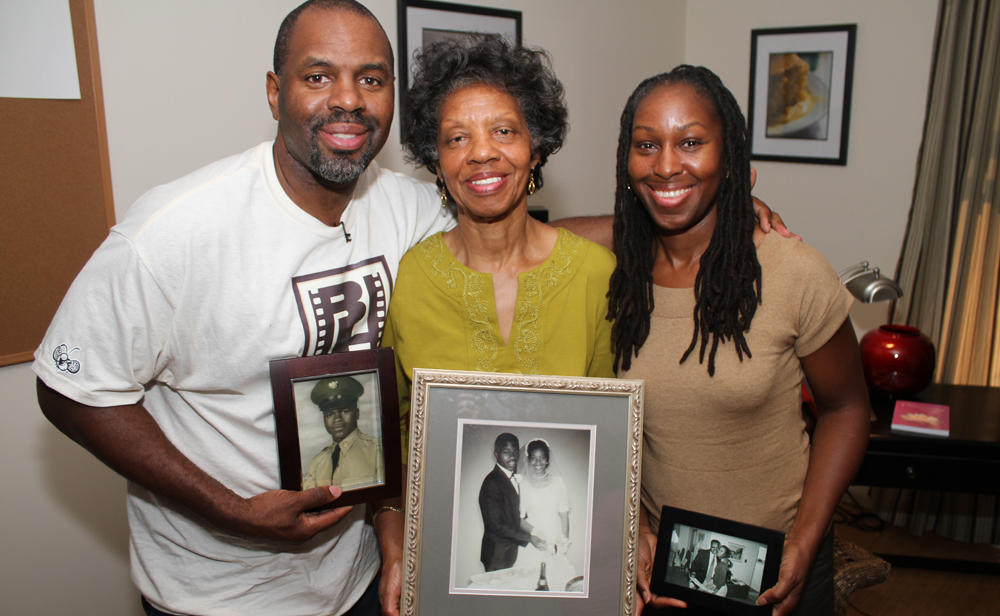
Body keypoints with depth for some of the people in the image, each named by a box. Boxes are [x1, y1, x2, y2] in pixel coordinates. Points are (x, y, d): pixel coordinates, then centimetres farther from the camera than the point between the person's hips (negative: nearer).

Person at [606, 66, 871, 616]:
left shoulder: (795, 274, -18)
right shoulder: (615, 277, -10)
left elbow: (845, 407, -5)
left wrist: (805, 541, -12)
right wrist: (633, 525, -9)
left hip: (772, 561, -2)